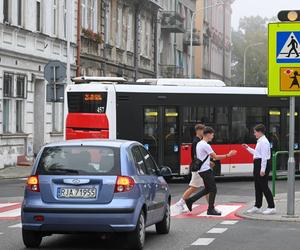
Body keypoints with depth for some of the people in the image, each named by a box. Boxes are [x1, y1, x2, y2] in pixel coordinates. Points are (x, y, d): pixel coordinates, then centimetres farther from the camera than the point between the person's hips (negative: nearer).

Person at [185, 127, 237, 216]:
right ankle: (211, 209, 1)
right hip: (206, 170, -10)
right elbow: (215, 157, -16)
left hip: (201, 170, 10)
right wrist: (228, 155, -13)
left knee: (207, 189, 16)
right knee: (213, 189, -3)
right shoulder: (206, 145, -17)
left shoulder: (199, 144, 13)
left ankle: (190, 200, 14)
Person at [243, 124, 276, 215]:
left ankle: (271, 207, -2)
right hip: (257, 164, 10)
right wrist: (248, 148, 24)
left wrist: (262, 169, -22)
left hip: (263, 163, -10)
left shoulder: (264, 142, -15)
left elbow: (264, 156, -20)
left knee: (263, 186, -7)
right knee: (257, 186, 13)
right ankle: (257, 207, 19)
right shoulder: (260, 141, 16)